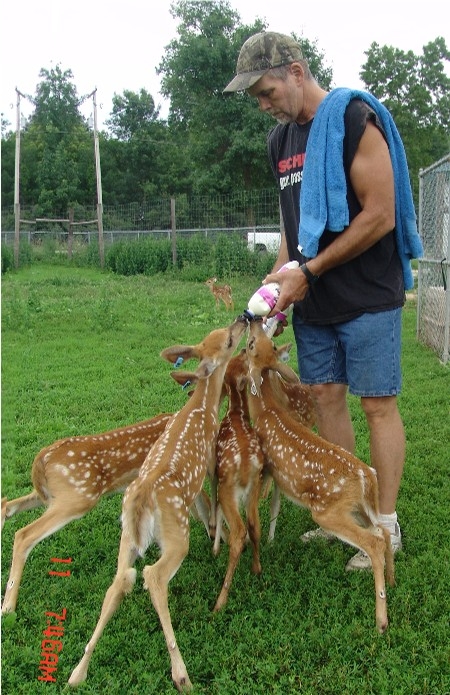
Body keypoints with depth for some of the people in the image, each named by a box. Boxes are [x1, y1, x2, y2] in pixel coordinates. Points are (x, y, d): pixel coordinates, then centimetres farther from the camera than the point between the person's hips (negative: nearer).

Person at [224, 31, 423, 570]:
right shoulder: (281, 139, 12)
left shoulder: (355, 120, -12)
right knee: (326, 397, 8)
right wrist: (281, 274, 3)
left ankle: (387, 526, 9)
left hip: (367, 297, -7)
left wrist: (308, 271, -14)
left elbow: (379, 217, -17)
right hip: (314, 302, 7)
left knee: (378, 404, -2)